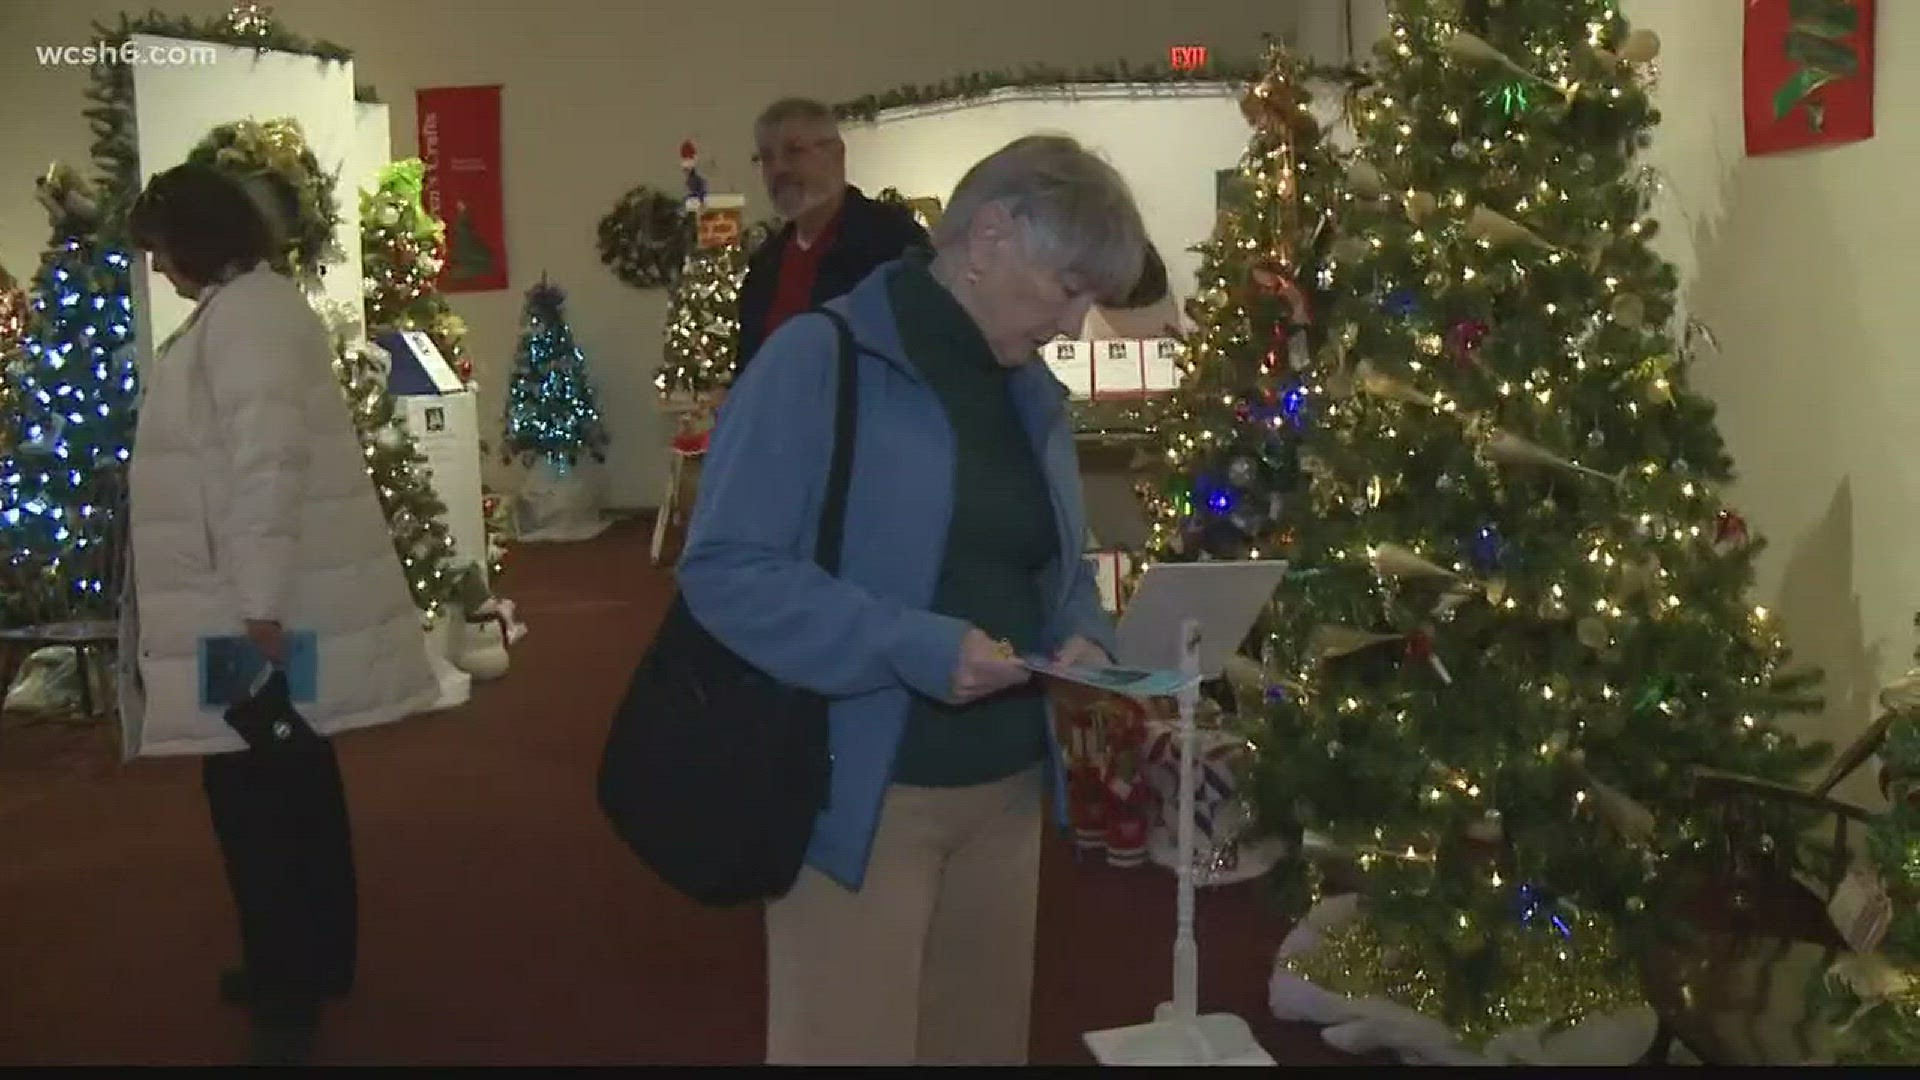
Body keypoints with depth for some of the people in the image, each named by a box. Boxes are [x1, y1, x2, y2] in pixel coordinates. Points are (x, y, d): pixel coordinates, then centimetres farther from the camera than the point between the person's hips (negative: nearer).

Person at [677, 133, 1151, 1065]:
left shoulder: (1033, 393, 9)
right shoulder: (820, 359, -14)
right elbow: (724, 570, -19)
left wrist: (1082, 635, -3)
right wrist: (911, 647, -28)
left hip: (1007, 788, 7)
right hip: (861, 795, -7)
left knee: (984, 1039, 19)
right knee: (847, 1045, 5)